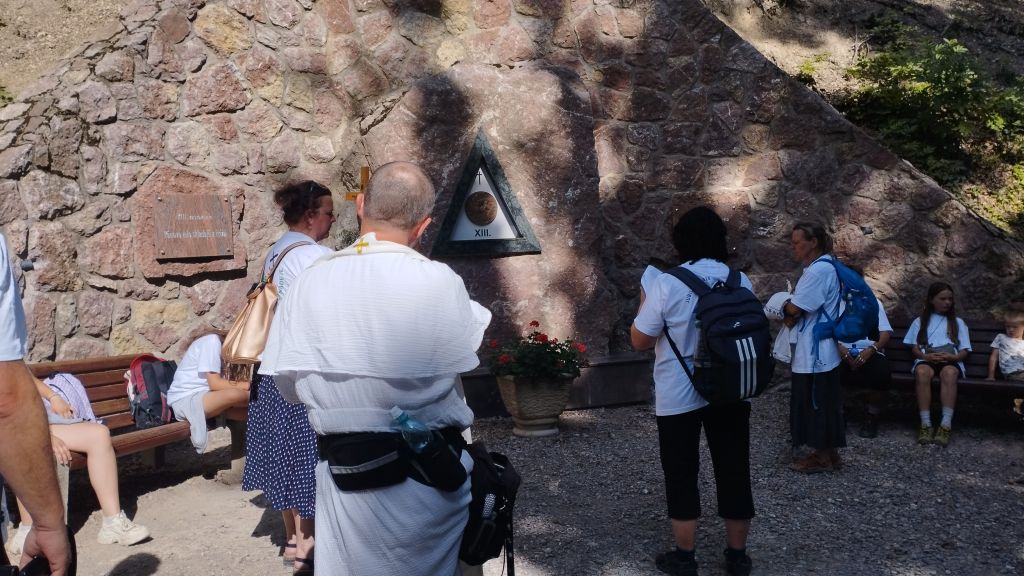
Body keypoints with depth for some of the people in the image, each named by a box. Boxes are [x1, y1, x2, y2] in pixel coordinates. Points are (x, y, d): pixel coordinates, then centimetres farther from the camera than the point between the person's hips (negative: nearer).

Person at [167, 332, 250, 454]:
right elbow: (215, 384, -20)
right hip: (184, 400, -9)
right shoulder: (212, 341, -14)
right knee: (234, 394, -29)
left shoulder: (222, 344, 13)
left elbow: (220, 382, 4)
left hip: (201, 396, 9)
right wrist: (247, 385, -16)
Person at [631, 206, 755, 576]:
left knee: (681, 475, 9)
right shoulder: (741, 281, 0)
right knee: (733, 472, 12)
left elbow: (639, 341, -8)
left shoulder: (667, 284, -13)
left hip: (679, 396, -3)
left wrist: (645, 303, 7)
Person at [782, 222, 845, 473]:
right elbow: (804, 310, 13)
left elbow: (794, 309, -21)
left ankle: (824, 457, 10)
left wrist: (786, 309, 1)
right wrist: (791, 315, -7)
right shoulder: (819, 267, 14)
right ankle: (825, 453, 23)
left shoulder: (820, 269, -19)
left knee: (818, 403, 0)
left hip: (815, 353, -10)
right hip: (814, 350, 10)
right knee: (819, 403, 15)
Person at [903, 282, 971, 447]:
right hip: (926, 359, 0)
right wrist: (925, 356, -10)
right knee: (922, 372, -38)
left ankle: (946, 425, -44)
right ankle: (925, 424, -39)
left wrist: (953, 356, -9)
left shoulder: (958, 322, 23)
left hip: (951, 360, 0)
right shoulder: (920, 321, 22)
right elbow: (914, 347, 13)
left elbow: (964, 350, 15)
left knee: (949, 373, -39)